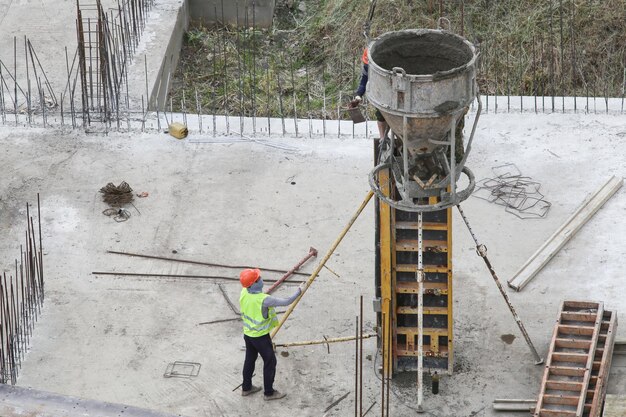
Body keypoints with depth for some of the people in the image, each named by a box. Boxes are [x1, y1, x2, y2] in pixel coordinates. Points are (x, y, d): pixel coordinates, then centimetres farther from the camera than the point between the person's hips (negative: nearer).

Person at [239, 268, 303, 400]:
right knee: (270, 362, 10)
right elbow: (286, 302, -25)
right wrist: (298, 293, -11)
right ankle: (269, 392, 19)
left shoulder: (244, 293, -12)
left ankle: (246, 388, 36)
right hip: (261, 336, -7)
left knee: (250, 359, 22)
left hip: (248, 333, 7)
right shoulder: (263, 300, -32)